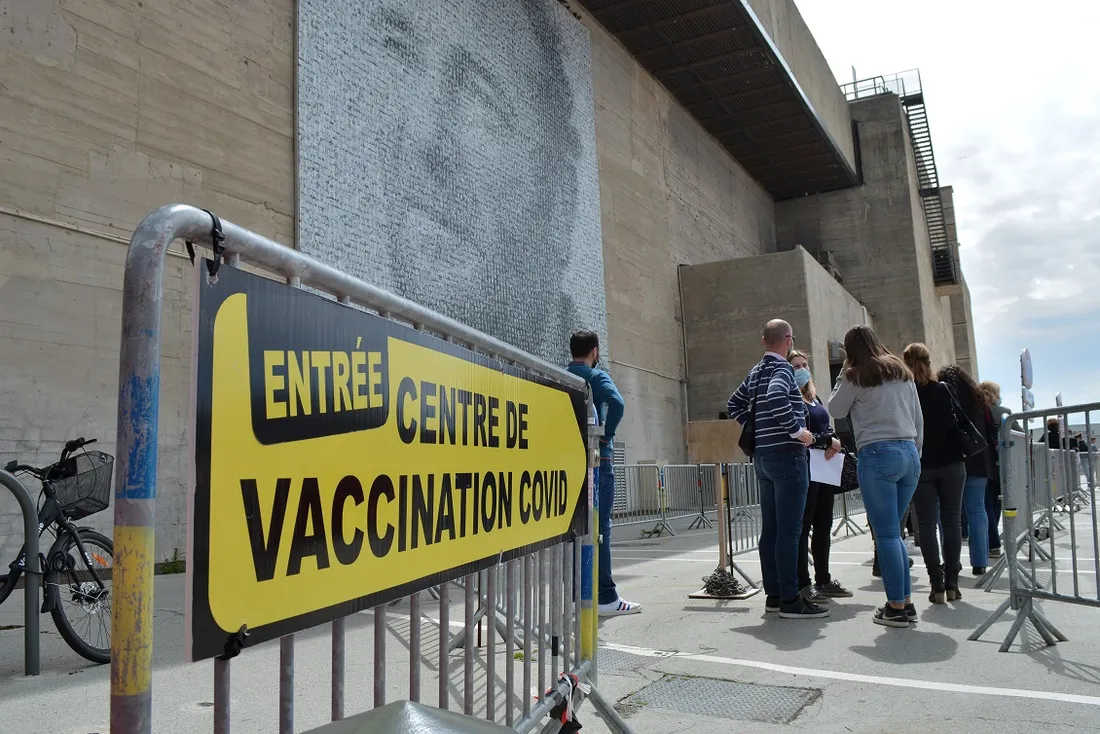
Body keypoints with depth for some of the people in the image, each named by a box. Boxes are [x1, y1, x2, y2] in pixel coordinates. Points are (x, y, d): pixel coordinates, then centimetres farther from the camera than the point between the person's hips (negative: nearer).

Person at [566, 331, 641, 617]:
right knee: (599, 528, -4)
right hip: (596, 459, -6)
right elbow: (617, 403, -24)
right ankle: (606, 597, -3)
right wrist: (606, 434, -13)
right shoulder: (597, 377, -5)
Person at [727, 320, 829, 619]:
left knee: (770, 528, 11)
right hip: (787, 454, -9)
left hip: (763, 455, 9)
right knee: (789, 530, -6)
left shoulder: (755, 372, 15)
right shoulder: (782, 368, -11)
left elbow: (734, 405, 24)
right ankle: (790, 600, -4)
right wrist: (797, 431, -20)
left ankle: (773, 594, 16)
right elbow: (775, 398, -30)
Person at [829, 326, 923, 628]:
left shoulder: (856, 376, -2)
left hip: (877, 455, -6)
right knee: (893, 531, 14)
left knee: (886, 533, -3)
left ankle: (896, 608, 0)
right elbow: (919, 419, 17)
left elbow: (836, 410, 10)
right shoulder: (902, 372, 16)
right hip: (909, 454, 7)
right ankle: (906, 602, 14)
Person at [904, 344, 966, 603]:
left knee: (927, 525, 2)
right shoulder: (945, 390, -1)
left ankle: (937, 586, -1)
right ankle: (952, 583, 8)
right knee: (952, 521, 7)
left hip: (920, 466, -1)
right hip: (951, 464, 2)